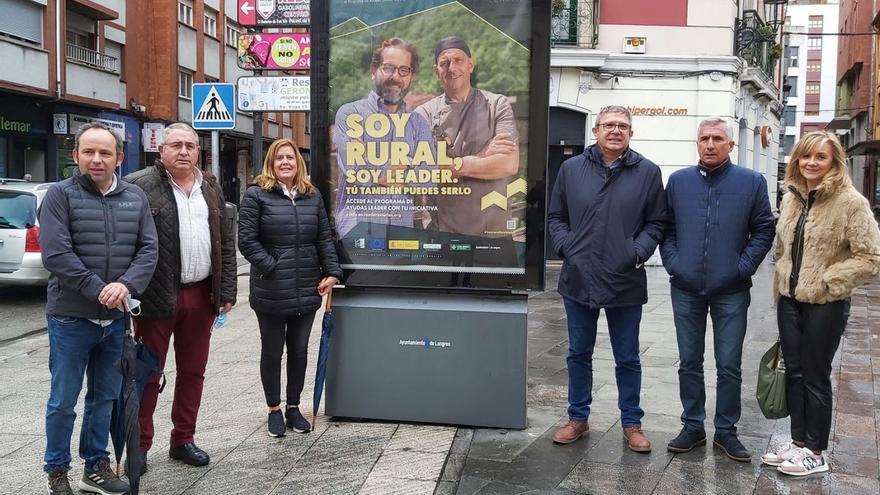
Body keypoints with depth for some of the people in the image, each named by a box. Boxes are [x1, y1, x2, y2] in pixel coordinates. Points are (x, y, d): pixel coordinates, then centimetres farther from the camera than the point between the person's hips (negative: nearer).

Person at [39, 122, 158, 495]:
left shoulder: (135, 198, 7)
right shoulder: (61, 194, -6)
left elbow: (149, 249, 0)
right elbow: (55, 254, -15)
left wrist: (126, 285, -17)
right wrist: (98, 289, -20)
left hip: (116, 317, 4)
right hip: (71, 317, -4)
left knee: (105, 397, 15)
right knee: (63, 401, 6)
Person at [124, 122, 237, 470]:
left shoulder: (210, 188, 11)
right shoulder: (140, 186, -6)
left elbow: (226, 243, 12)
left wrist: (227, 291, 6)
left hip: (201, 294, 5)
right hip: (157, 295, -5)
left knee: (193, 371, 13)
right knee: (148, 373, 5)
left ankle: (183, 439, 27)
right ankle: (139, 446, 17)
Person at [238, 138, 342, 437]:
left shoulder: (312, 196, 10)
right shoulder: (256, 195, -4)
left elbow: (324, 238, 10)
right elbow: (247, 240, -8)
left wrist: (332, 272, 0)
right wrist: (273, 268, -14)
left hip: (307, 290, 4)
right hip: (271, 292, -4)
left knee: (299, 350, 13)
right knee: (272, 351, 10)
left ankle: (293, 407, 28)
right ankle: (274, 410, 25)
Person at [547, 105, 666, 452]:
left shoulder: (647, 173, 1)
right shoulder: (571, 168, 5)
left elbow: (656, 222, 5)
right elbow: (556, 216, 11)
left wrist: (639, 251, -9)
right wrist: (565, 247, -3)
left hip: (625, 282, -1)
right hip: (578, 279, 2)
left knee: (627, 359, 10)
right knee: (579, 354, 14)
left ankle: (632, 424, 25)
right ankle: (578, 418, 29)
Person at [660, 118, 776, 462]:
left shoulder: (752, 182, 0)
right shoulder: (678, 181, 6)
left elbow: (764, 230, 2)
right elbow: (665, 227, 11)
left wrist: (743, 267, -7)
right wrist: (672, 262, -1)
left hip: (731, 292, -2)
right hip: (686, 289, 2)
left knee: (729, 367, 5)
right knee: (689, 363, 10)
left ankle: (726, 431, 19)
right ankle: (692, 427, 23)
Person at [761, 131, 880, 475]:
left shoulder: (850, 202, -13)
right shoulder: (791, 198, 6)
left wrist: (825, 281, -16)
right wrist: (782, 284, 13)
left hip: (825, 304, -6)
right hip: (789, 300, 6)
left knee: (815, 376, 4)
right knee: (793, 372, 13)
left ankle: (815, 452, 19)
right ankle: (798, 441, 27)